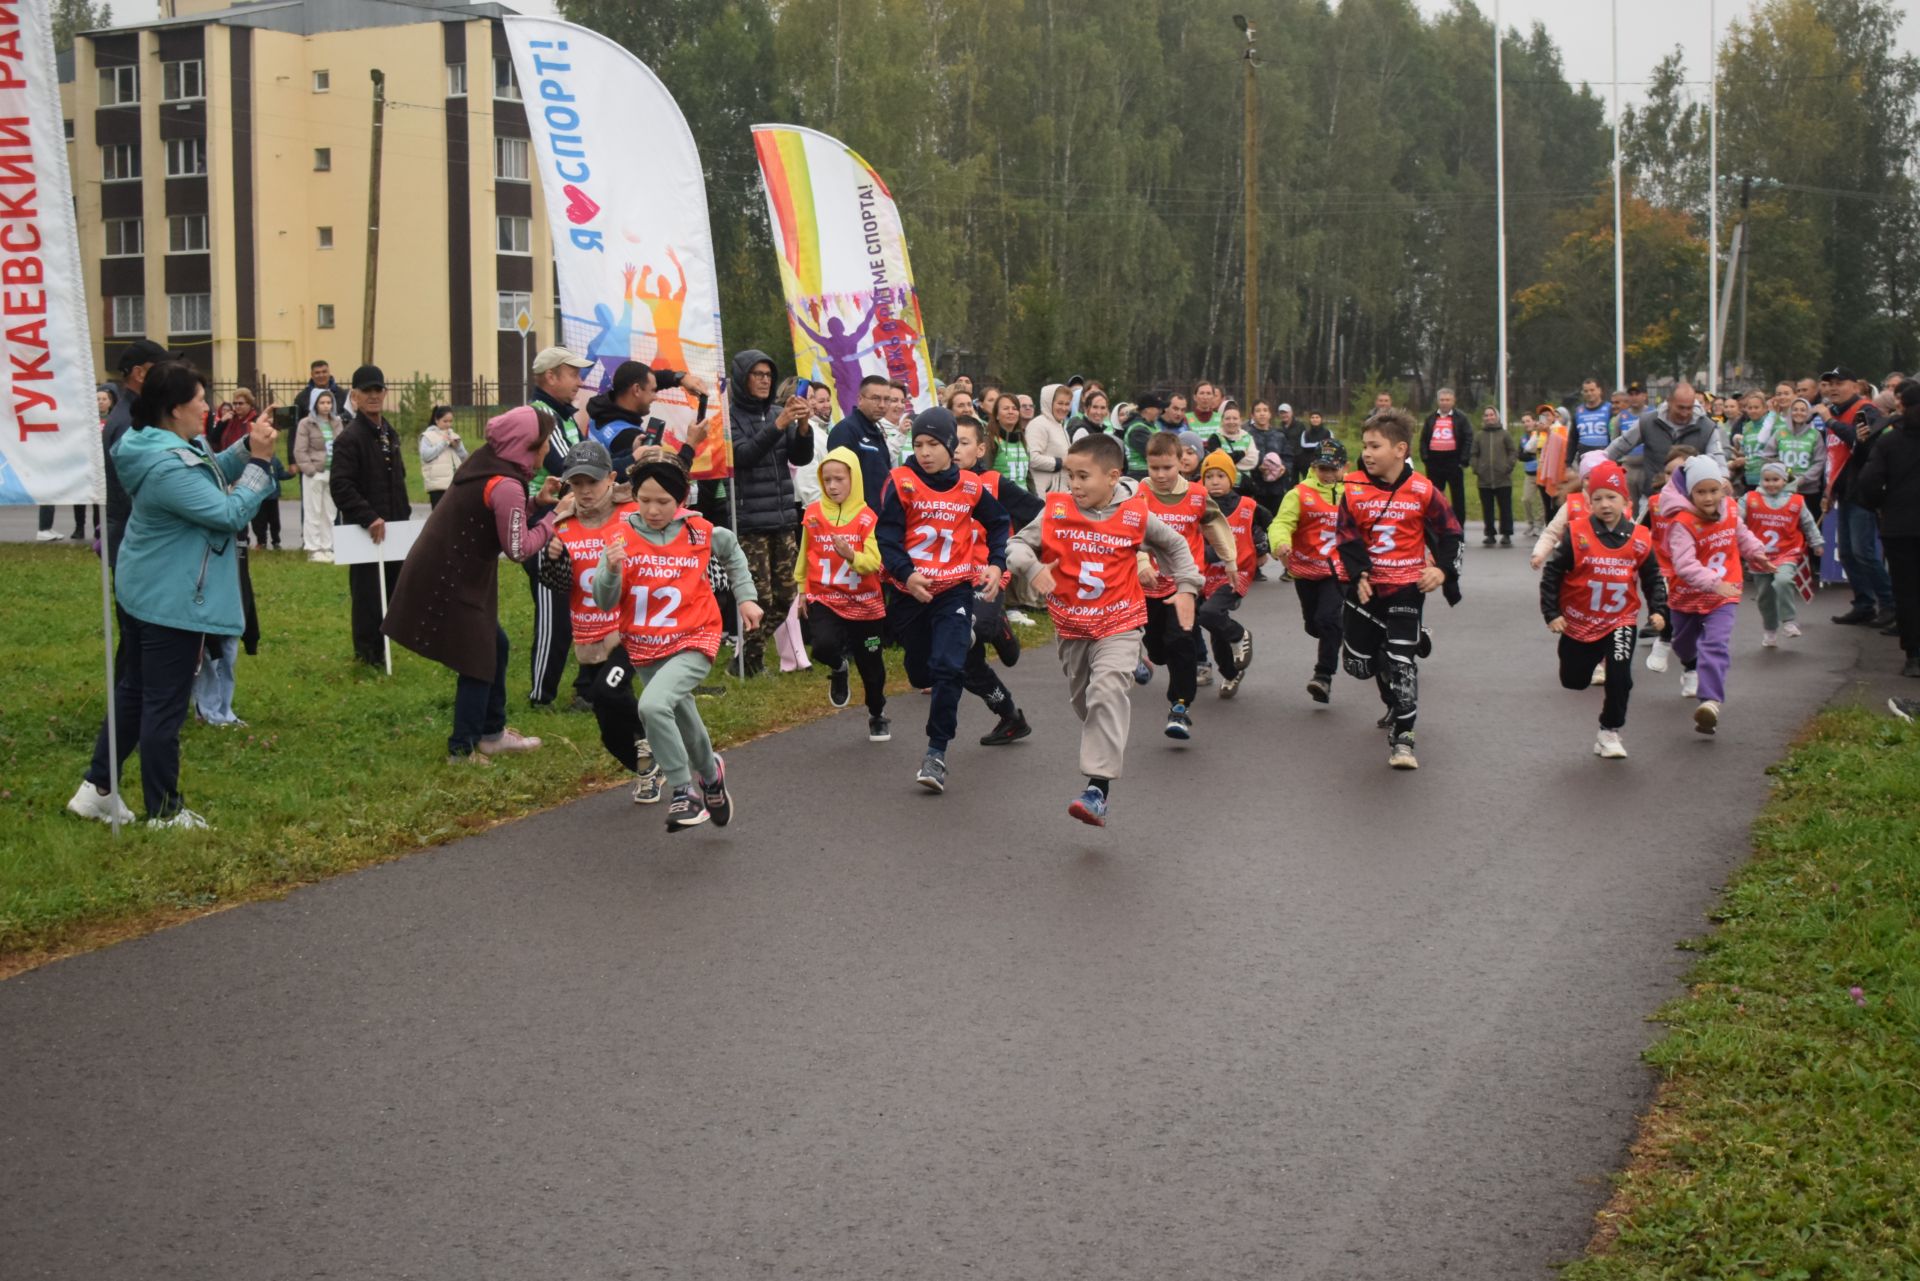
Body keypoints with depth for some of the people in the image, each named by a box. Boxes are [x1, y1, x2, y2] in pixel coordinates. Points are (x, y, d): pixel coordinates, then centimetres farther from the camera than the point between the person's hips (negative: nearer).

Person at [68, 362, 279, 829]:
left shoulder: (169, 445, 2)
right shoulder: (169, 468, -29)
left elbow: (213, 474, 13)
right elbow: (230, 513, -25)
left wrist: (246, 449, -3)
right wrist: (259, 461, -19)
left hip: (145, 591, 11)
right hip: (172, 600, -11)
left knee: (133, 689, 19)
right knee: (165, 705, 0)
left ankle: (97, 789, 25)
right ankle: (163, 812, 11)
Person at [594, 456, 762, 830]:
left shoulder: (700, 532, -8)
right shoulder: (623, 537, -8)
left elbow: (732, 550, 16)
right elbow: (604, 602, -12)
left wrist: (746, 597, 11)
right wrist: (611, 569, -30)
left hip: (694, 642, -3)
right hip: (645, 649, 3)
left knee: (653, 704, -29)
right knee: (684, 727, 17)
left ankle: (685, 792, -15)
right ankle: (711, 775, 49)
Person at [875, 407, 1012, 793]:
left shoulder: (971, 488, 1)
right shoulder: (901, 482, -5)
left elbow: (998, 523, 19)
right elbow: (886, 535, -9)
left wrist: (996, 564, 5)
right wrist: (906, 573, -23)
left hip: (955, 588, -1)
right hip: (910, 590, 1)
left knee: (948, 668, -16)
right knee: (920, 672, 15)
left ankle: (937, 752, -12)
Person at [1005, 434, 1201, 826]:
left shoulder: (1135, 516, -7)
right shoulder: (1056, 511, -6)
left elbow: (1175, 546, 11)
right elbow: (1018, 543, -3)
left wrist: (1186, 588, 5)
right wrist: (1032, 568, -23)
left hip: (1119, 624, -3)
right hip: (1071, 624, 4)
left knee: (1108, 692, -21)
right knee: (1082, 699, 18)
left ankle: (1099, 787, -27)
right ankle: (1106, 757, 46)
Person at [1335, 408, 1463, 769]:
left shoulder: (1422, 491, -8)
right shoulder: (1354, 490, -4)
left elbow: (1449, 534, 0)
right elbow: (1348, 539, -2)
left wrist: (1442, 568, -14)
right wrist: (1359, 575, -15)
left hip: (1407, 586, -3)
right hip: (1367, 586, 3)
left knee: (1401, 660, -12)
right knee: (1358, 662, 10)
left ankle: (1402, 738, -4)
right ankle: (1395, 704, 40)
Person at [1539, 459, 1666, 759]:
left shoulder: (1638, 538, -8)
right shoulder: (1577, 535, -15)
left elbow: (1652, 577, 7)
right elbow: (1552, 574, -8)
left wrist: (1658, 610, -4)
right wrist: (1552, 614, -10)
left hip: (1620, 621, 0)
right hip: (1578, 621, 0)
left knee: (1620, 676, -17)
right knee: (1573, 681, 15)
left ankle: (1610, 732, 3)